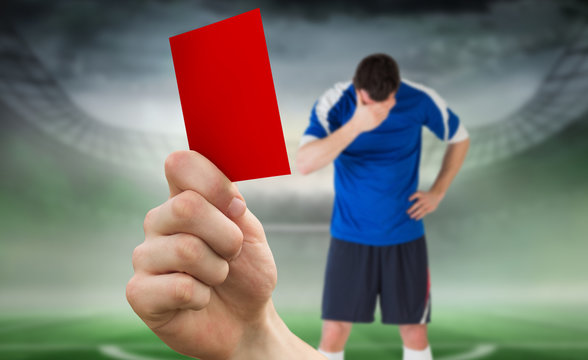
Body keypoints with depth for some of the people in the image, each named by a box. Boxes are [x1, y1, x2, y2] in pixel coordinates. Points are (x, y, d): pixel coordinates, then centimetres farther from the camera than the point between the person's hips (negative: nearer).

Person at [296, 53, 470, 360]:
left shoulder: (421, 101, -10)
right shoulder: (334, 103, -15)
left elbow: (460, 139, 9)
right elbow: (304, 163, -29)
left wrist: (437, 192, 1)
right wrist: (355, 126, -38)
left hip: (405, 235, 2)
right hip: (349, 237, -1)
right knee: (333, 335, -1)